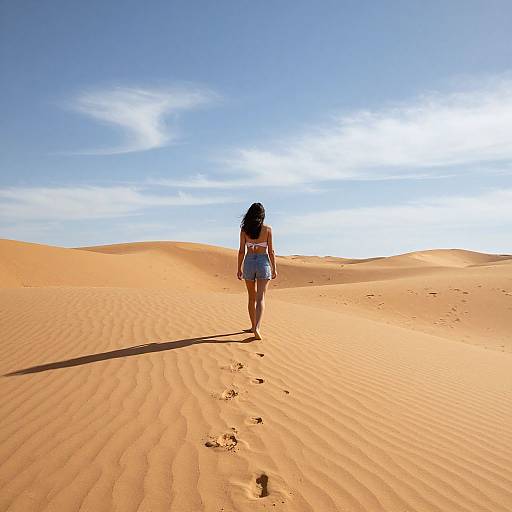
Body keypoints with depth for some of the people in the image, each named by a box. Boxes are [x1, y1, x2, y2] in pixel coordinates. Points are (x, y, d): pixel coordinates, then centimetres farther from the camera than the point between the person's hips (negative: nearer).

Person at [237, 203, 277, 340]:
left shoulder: (244, 229, -1)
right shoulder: (267, 229, -4)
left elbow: (241, 251, -1)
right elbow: (271, 251, -3)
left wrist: (239, 268, 7)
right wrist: (274, 268, 3)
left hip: (249, 262, 2)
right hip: (263, 263, -2)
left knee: (252, 298, 17)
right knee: (260, 298, -4)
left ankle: (254, 326, 27)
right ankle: (257, 327, -20)